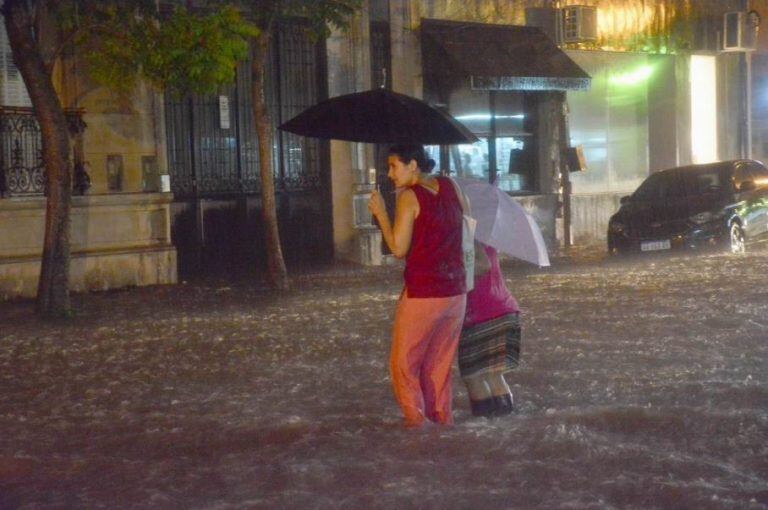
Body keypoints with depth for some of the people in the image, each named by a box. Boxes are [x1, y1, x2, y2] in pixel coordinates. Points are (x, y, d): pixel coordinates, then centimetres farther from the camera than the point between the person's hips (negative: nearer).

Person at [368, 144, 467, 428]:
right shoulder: (449, 187, 6)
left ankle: (415, 419, 2)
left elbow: (398, 249, -12)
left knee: (404, 363, 7)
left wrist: (380, 213, -3)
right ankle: (442, 417, 19)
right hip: (455, 291, 6)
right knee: (440, 363, 17)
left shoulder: (409, 197, -11)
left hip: (422, 294, -6)